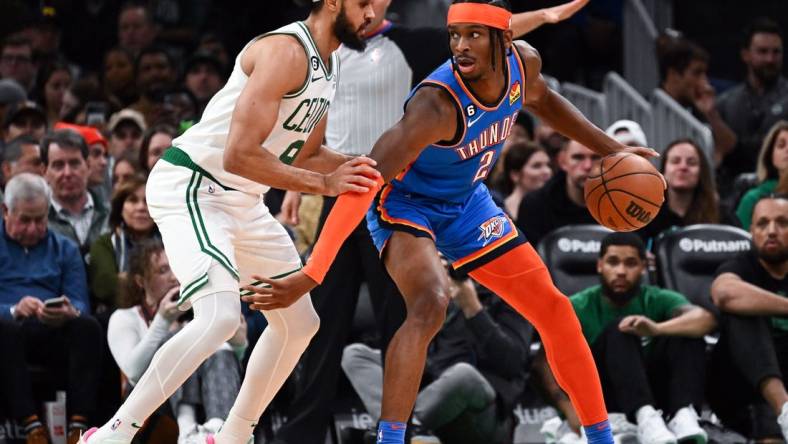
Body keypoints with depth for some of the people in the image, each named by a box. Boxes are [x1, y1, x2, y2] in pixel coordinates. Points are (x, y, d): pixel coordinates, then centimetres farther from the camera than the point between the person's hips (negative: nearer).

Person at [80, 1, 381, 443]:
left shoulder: (328, 63, 9)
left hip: (244, 202, 10)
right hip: (191, 188, -10)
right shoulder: (286, 52, -22)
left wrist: (364, 166, 7)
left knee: (299, 322, 15)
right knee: (220, 316, -28)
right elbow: (238, 156, -28)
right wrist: (324, 183, -27)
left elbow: (303, 153, 21)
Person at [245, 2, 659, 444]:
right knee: (430, 305, -35)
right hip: (405, 205, -7)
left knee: (554, 309, 9)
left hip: (467, 203, 7)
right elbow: (365, 184, -43)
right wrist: (308, 277, -50)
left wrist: (610, 148, 9)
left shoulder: (523, 62, -16)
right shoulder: (438, 104, -37)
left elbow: (543, 100, 12)